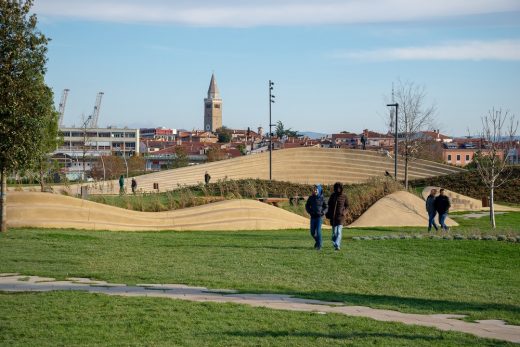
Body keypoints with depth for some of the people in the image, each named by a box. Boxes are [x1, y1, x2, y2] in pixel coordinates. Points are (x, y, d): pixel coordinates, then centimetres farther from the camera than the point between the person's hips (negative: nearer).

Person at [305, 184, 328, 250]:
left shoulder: (322, 198, -3)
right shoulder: (311, 198, 2)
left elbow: (326, 207, 4)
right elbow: (307, 206, 8)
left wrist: (323, 213, -13)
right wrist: (310, 212, -9)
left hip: (319, 217, -3)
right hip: (312, 217, 3)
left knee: (318, 231, -9)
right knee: (312, 232, 7)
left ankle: (319, 245, -1)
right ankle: (317, 240, 34)